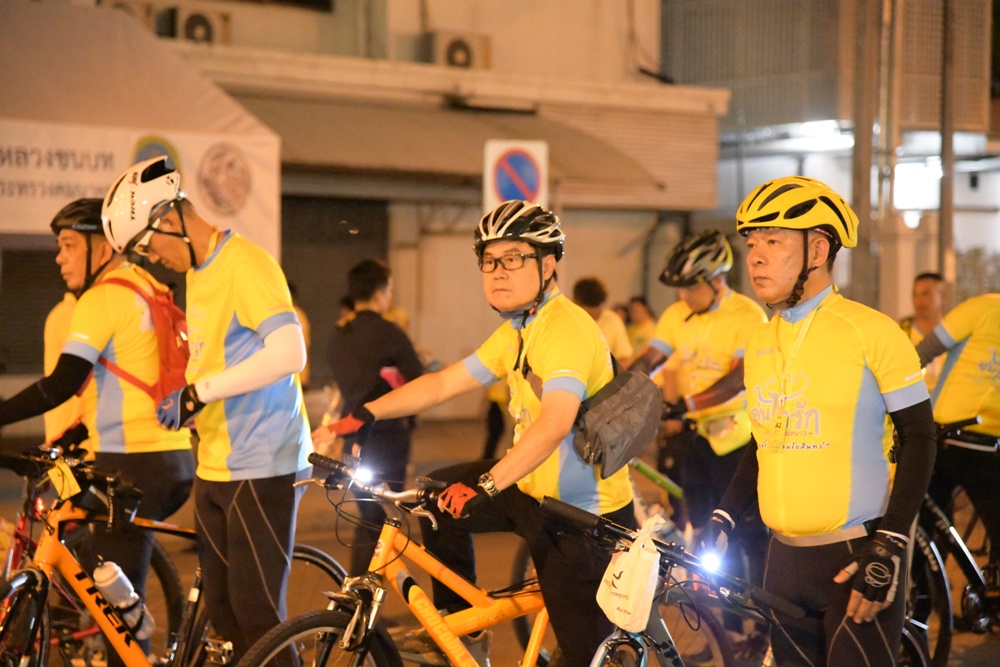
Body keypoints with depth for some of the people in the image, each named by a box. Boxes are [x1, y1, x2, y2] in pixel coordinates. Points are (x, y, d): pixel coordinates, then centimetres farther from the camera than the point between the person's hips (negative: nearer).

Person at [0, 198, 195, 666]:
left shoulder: (101, 298, -9)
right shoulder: (149, 290, 17)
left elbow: (62, 384, -19)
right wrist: (74, 435, 25)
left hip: (133, 465, -9)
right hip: (175, 457, 9)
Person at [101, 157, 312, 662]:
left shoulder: (246, 266, -15)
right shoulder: (198, 272, 15)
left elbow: (289, 354, -27)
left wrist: (200, 392, -24)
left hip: (261, 468, -9)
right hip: (214, 467, 9)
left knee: (257, 617, -7)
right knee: (223, 615, 11)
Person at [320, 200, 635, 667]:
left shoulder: (566, 328, -22)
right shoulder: (516, 332, 9)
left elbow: (555, 423, -37)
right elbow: (442, 384, 11)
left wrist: (487, 486, -45)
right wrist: (364, 415, 3)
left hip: (583, 512, -9)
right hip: (535, 488, 9)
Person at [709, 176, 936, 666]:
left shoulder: (870, 331, -9)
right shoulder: (759, 345, 10)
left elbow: (918, 439, -8)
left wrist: (889, 548, -14)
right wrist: (722, 522, 5)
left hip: (856, 560, -6)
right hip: (785, 561, 6)